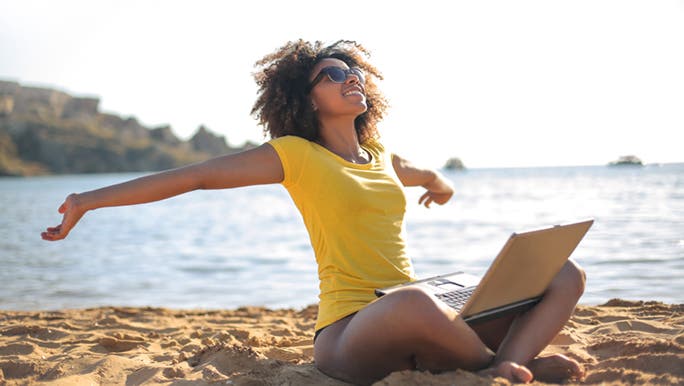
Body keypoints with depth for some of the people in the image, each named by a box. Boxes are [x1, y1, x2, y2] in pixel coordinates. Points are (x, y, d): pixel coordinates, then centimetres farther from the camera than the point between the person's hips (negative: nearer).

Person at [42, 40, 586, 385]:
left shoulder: (378, 154, 19)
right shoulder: (295, 154, 1)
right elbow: (197, 175, -5)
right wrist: (92, 199, -7)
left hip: (421, 332, 7)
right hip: (349, 333, -7)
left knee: (567, 274, -4)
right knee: (415, 302, -43)